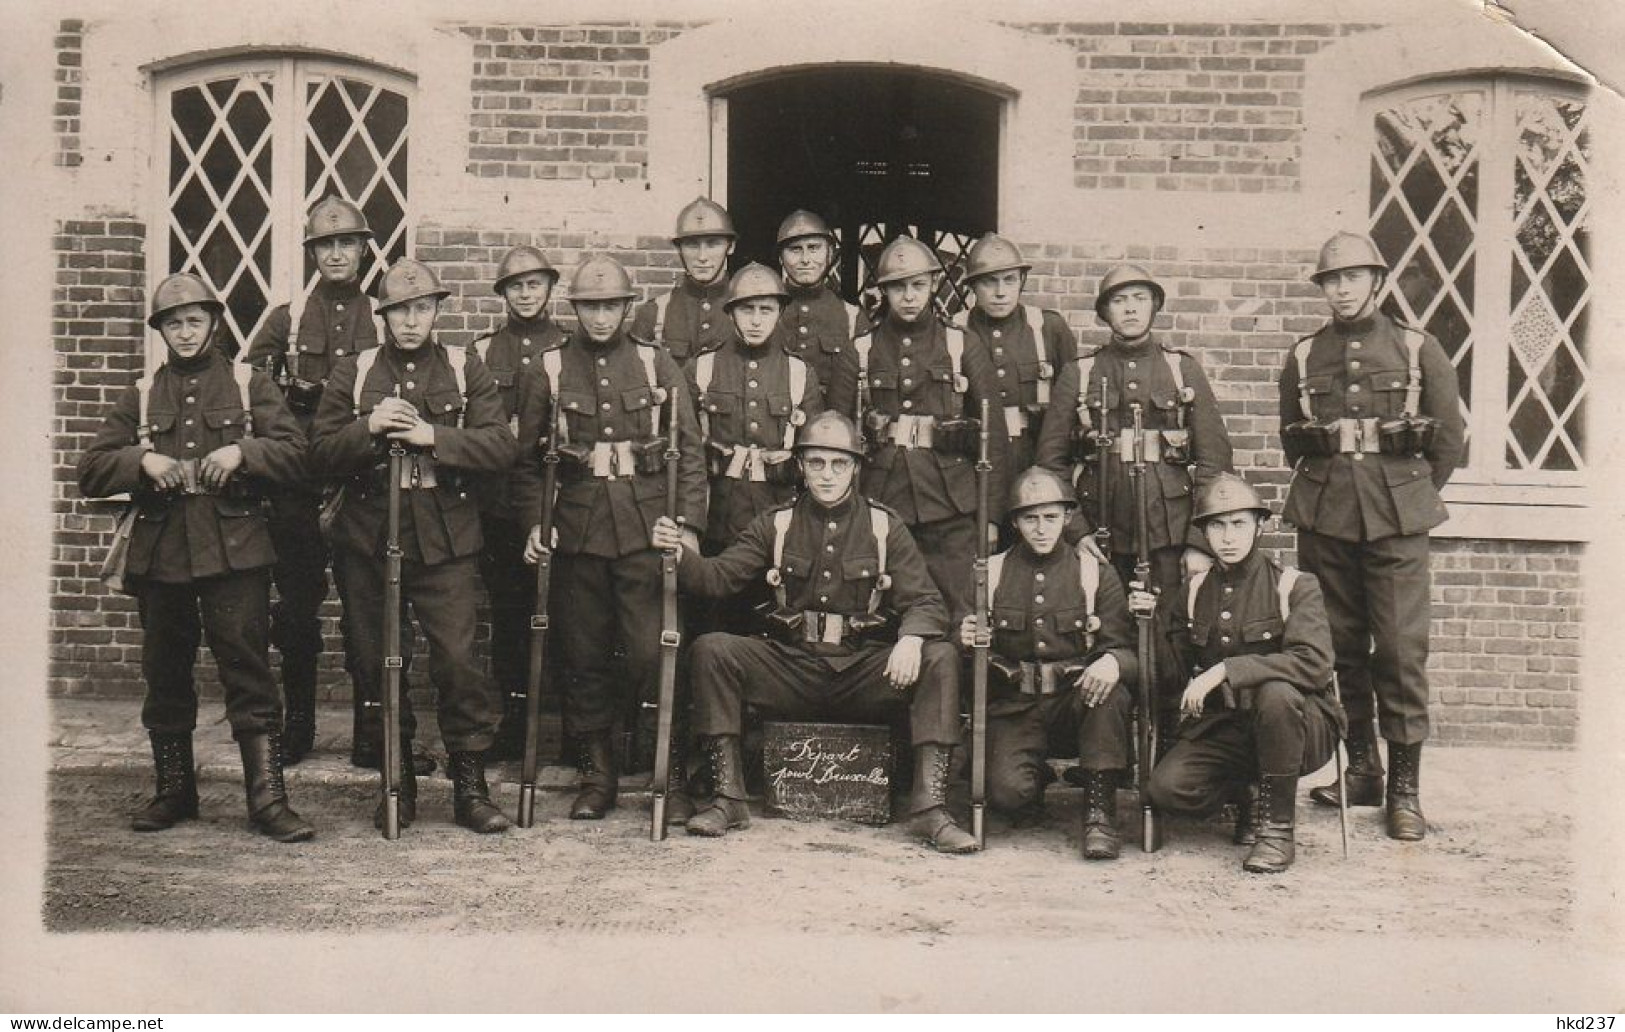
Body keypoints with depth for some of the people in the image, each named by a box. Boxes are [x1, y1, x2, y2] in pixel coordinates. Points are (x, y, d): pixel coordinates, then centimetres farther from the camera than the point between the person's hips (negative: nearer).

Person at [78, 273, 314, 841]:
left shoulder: (249, 384, 8)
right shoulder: (141, 396, 13)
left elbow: (295, 452, 0)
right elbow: (91, 470, 9)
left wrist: (242, 451, -17)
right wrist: (141, 460, -10)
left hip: (235, 552, -3)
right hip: (161, 553, 3)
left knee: (248, 669, -6)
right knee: (165, 673, 10)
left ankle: (268, 797, -4)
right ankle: (173, 790, 23)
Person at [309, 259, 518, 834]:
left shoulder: (466, 371, 6)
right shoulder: (353, 374, 9)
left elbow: (501, 447, -4)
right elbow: (321, 453, 3)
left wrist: (433, 436, -16)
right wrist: (370, 427, -14)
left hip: (446, 541, -2)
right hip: (370, 541, 2)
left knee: (458, 659, -6)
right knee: (378, 664, 8)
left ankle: (470, 786, 5)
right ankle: (397, 783, 21)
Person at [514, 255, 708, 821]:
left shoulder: (657, 365, 5)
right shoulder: (549, 371, 6)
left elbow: (689, 450, 4)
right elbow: (527, 457, 11)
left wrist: (688, 524, -5)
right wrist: (534, 524, 0)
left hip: (646, 527, -1)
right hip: (578, 529, 1)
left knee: (652, 652, -5)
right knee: (584, 658, 6)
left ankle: (671, 777, 6)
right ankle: (596, 774, 19)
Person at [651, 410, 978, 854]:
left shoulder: (884, 526, 6)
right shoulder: (777, 524, 9)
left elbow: (926, 602, 0)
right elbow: (719, 577, 0)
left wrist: (911, 638, -24)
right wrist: (681, 555, -22)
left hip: (865, 673, -1)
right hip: (792, 666, 1)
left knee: (940, 659, -26)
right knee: (712, 649, -22)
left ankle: (930, 806, -24)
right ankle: (728, 796, -17)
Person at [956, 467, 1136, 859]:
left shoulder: (1097, 574, 5)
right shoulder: (992, 573, 7)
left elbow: (1123, 649, -2)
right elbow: (974, 648, 10)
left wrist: (1112, 661, -27)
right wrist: (967, 641, -15)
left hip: (1078, 698, 0)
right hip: (1015, 706, 0)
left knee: (1113, 695, -35)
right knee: (1008, 792, -26)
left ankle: (1100, 811, -19)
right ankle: (1039, 776, 13)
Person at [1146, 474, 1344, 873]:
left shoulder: (1295, 585, -8)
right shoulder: (1193, 590, 7)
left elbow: (1313, 663, -24)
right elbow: (1181, 671, 13)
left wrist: (1227, 670, -29)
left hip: (1304, 728, -3)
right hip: (1221, 728, 4)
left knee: (1276, 692, -38)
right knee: (1166, 788, -23)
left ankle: (1278, 825, -18)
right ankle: (1246, 798, 11)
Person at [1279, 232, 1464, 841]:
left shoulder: (1418, 350, 4)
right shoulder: (1303, 357, 9)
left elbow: (1451, 437, 9)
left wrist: (1411, 496, 10)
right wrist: (1328, 491, 14)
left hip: (1397, 517, -2)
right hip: (1324, 517, 3)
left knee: (1402, 647, -6)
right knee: (1339, 644, 7)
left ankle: (1405, 786, 1)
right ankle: (1362, 767, 20)